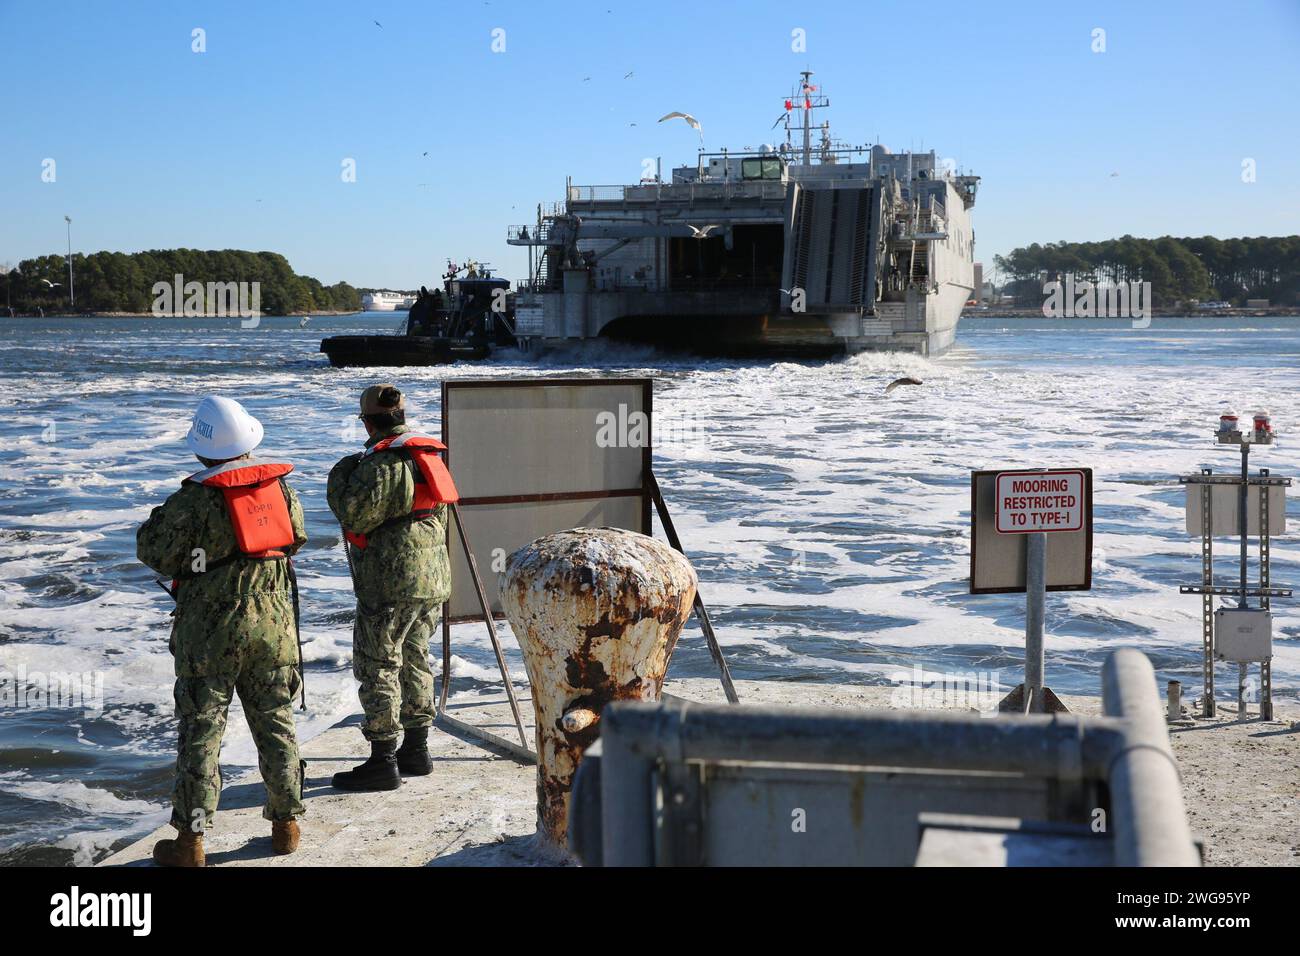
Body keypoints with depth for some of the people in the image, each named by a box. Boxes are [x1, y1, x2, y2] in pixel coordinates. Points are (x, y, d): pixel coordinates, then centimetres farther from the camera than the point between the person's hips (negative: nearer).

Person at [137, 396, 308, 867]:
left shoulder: (194, 500, -15)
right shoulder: (279, 487, 0)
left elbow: (153, 551, -7)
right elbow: (297, 538, 14)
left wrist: (162, 517, 11)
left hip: (210, 632, -4)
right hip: (273, 625, 4)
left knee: (201, 731, 3)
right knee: (275, 723, 14)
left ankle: (190, 838, 6)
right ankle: (286, 823, 21)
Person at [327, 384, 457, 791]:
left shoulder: (381, 462, -16)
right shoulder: (428, 454, 14)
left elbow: (355, 516, -17)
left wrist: (340, 478, -3)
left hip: (391, 582, -9)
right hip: (433, 577, 9)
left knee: (378, 666, -3)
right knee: (415, 661, 17)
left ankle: (383, 761, -2)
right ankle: (416, 750, 24)